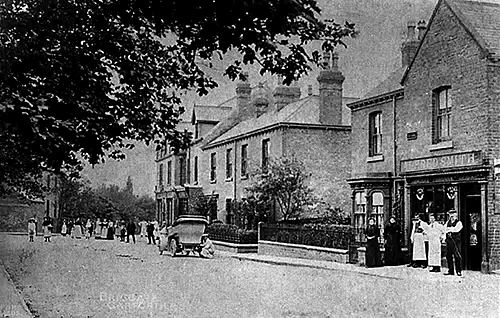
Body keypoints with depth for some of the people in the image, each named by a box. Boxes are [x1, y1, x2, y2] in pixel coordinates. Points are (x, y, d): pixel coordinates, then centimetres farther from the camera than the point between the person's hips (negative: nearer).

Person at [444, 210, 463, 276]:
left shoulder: (458, 223, 0)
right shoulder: (448, 222, 17)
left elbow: (456, 229, -15)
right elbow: (445, 229, 7)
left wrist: (449, 229, -4)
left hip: (456, 241, -5)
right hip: (449, 241, 5)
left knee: (457, 256, -6)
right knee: (448, 256, 5)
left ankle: (459, 271, -2)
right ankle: (450, 271, 11)